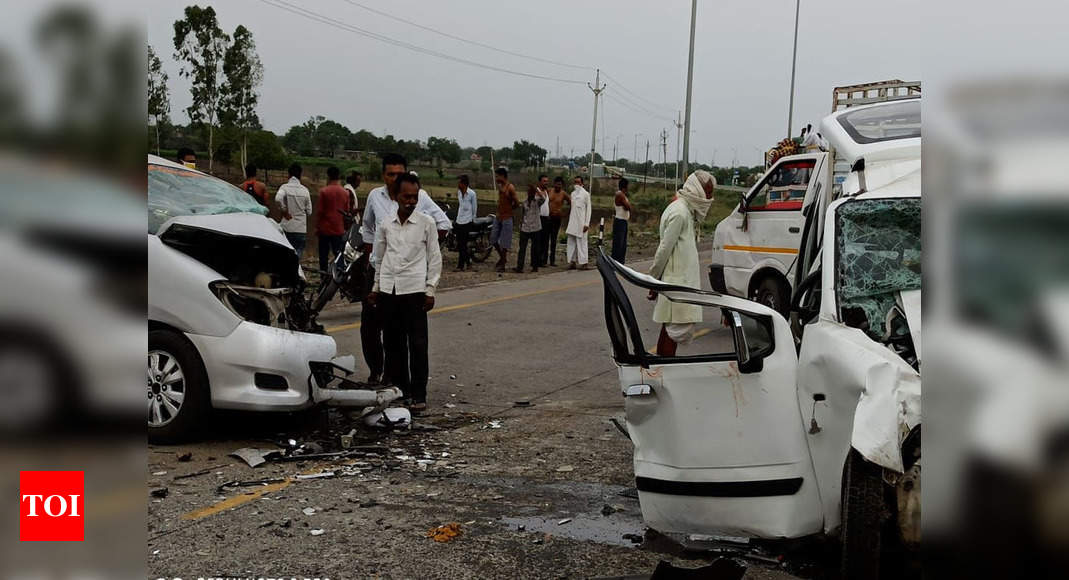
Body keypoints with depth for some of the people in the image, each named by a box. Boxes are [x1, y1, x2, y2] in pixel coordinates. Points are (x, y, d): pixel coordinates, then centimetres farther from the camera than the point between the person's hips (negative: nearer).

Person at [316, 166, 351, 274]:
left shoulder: (324, 191, -10)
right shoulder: (345, 193, 2)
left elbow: (319, 211, -8)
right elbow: (347, 211, 8)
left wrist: (317, 227, 1)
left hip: (325, 229, -3)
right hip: (339, 229, 3)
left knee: (323, 255, 5)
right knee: (338, 255, 8)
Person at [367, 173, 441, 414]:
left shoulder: (426, 223, -2)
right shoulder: (385, 225, 7)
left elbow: (435, 258, 1)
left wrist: (430, 290, -4)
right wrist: (376, 288, 17)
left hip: (414, 290, -3)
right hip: (388, 290, 4)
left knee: (417, 345, -4)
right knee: (394, 344, 10)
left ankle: (418, 395, 1)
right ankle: (400, 390, 21)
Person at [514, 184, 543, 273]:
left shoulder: (537, 201, -2)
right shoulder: (525, 203, 11)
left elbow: (542, 199, -27)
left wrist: (537, 190, -33)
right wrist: (521, 225, 15)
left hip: (535, 228, -3)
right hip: (525, 228, 3)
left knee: (535, 248, 5)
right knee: (522, 247, -4)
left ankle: (535, 266, 15)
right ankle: (519, 267, -7)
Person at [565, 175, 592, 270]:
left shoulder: (585, 194, -4)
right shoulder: (573, 193, 13)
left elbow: (588, 209, -5)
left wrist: (586, 224, -11)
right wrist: (569, 219, 10)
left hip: (581, 222, -6)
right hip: (572, 221, 6)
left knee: (581, 242, -6)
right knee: (571, 242, 5)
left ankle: (583, 262, -4)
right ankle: (572, 261, 9)